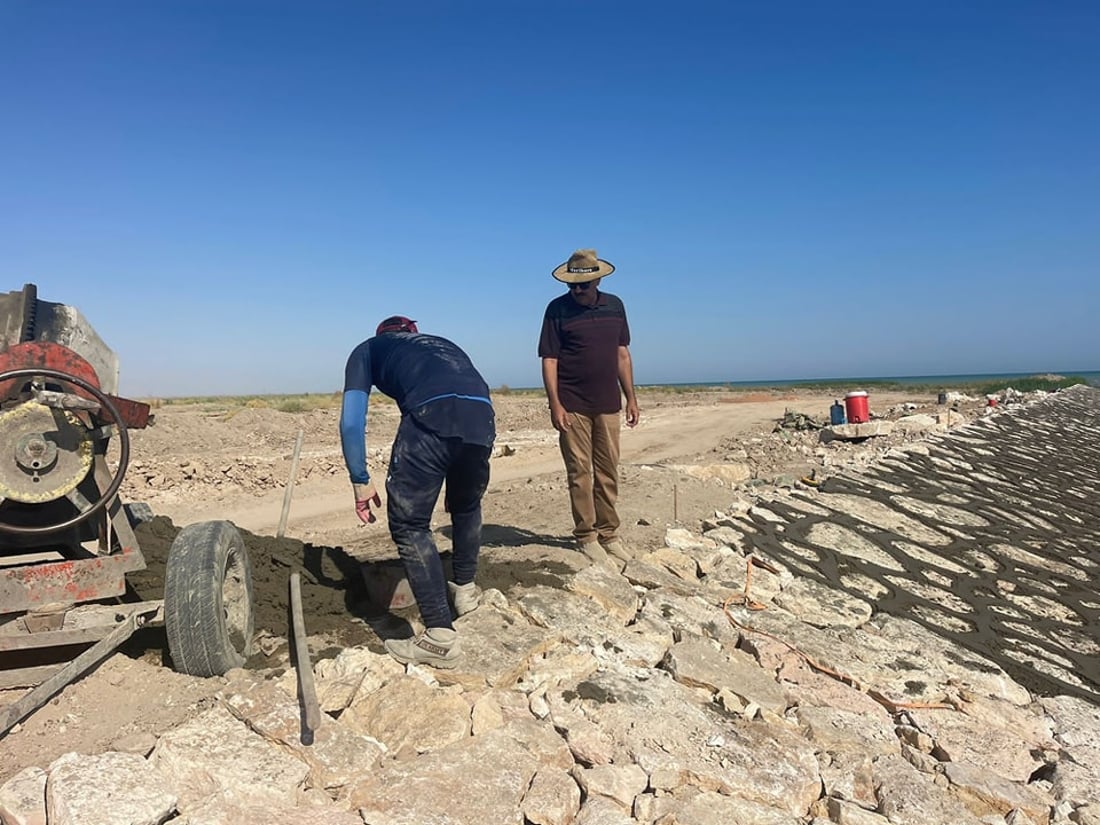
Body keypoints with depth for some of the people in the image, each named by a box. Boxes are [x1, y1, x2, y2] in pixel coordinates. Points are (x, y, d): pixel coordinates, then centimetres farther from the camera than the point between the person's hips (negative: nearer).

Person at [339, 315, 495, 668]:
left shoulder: (368, 349, 30)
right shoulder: (443, 343, 41)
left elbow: (351, 421, 16)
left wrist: (361, 481, 19)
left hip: (430, 417, -4)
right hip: (482, 417, 5)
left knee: (409, 525, 7)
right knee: (467, 506, 30)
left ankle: (440, 637, 4)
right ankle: (465, 589, 43)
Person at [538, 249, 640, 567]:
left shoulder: (614, 306, 9)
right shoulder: (558, 309, -3)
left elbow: (622, 354, 13)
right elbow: (549, 360, -6)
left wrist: (631, 398, 10)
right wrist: (554, 404, -14)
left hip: (608, 404, 4)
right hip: (573, 406, -4)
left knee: (608, 472, 8)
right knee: (580, 473, 0)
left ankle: (608, 533, 18)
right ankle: (586, 536, 9)